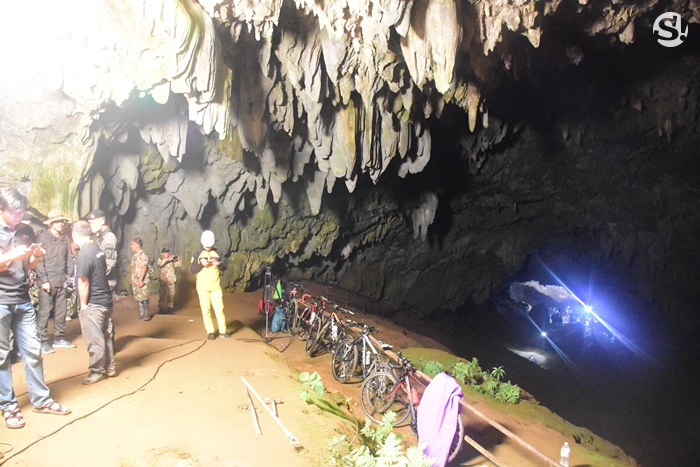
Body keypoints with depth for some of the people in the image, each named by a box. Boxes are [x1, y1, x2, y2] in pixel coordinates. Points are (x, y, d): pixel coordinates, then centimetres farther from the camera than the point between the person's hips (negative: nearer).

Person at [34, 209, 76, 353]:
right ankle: (43, 341, 4)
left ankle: (59, 338, 20)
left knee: (61, 311, 10)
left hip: (62, 282, 5)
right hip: (47, 282, -5)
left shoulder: (65, 238, 11)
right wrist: (44, 280, -12)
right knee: (44, 312, -4)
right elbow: (38, 261, -8)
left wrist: (69, 276, 6)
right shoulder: (42, 237, -4)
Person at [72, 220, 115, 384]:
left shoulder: (84, 254, -19)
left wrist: (83, 304, -10)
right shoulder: (98, 249, 7)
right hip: (106, 300, 9)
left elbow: (83, 282, -20)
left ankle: (97, 371, 10)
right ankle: (109, 367, 25)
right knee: (106, 336, 15)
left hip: (92, 304, -9)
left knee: (95, 339, 1)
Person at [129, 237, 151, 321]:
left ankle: (147, 314, -1)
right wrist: (131, 278, 12)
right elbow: (133, 268, 17)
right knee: (138, 297, 9)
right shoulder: (134, 256, 14)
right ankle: (141, 314, 16)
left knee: (144, 297, -7)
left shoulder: (143, 255, -11)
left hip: (142, 280, -8)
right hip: (135, 280, 8)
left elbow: (144, 268, -16)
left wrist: (140, 279, -20)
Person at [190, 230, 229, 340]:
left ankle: (222, 331, 6)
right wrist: (201, 264, -16)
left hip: (216, 286, 0)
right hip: (202, 287, 0)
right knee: (206, 310, 2)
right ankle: (210, 332, 10)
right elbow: (192, 269, 0)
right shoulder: (198, 254, 3)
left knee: (219, 309, -2)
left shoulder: (217, 253, 5)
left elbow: (225, 266, 8)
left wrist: (219, 264, -14)